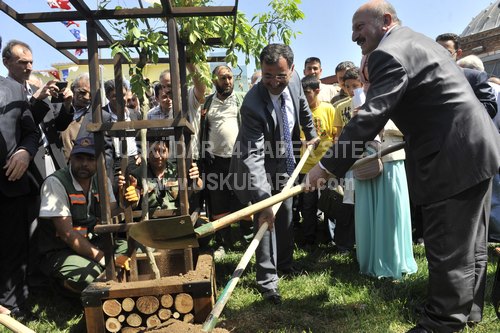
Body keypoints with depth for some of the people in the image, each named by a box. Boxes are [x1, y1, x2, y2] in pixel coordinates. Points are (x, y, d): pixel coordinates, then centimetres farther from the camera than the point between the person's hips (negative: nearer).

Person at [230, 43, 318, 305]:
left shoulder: (294, 80, -16)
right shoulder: (253, 104, -35)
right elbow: (253, 156, -41)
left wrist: (311, 134, 17)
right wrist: (262, 199, -48)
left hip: (284, 161, 7)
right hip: (260, 167, -6)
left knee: (286, 214, 17)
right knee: (266, 218, -9)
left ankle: (285, 263, 38)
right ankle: (267, 280, 5)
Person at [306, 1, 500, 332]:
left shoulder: (389, 54, -15)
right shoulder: (418, 41, 19)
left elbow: (368, 119, -23)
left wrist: (328, 166, -21)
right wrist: (414, 134, 33)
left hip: (452, 160, -11)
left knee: (447, 249, -2)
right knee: (469, 243, 19)